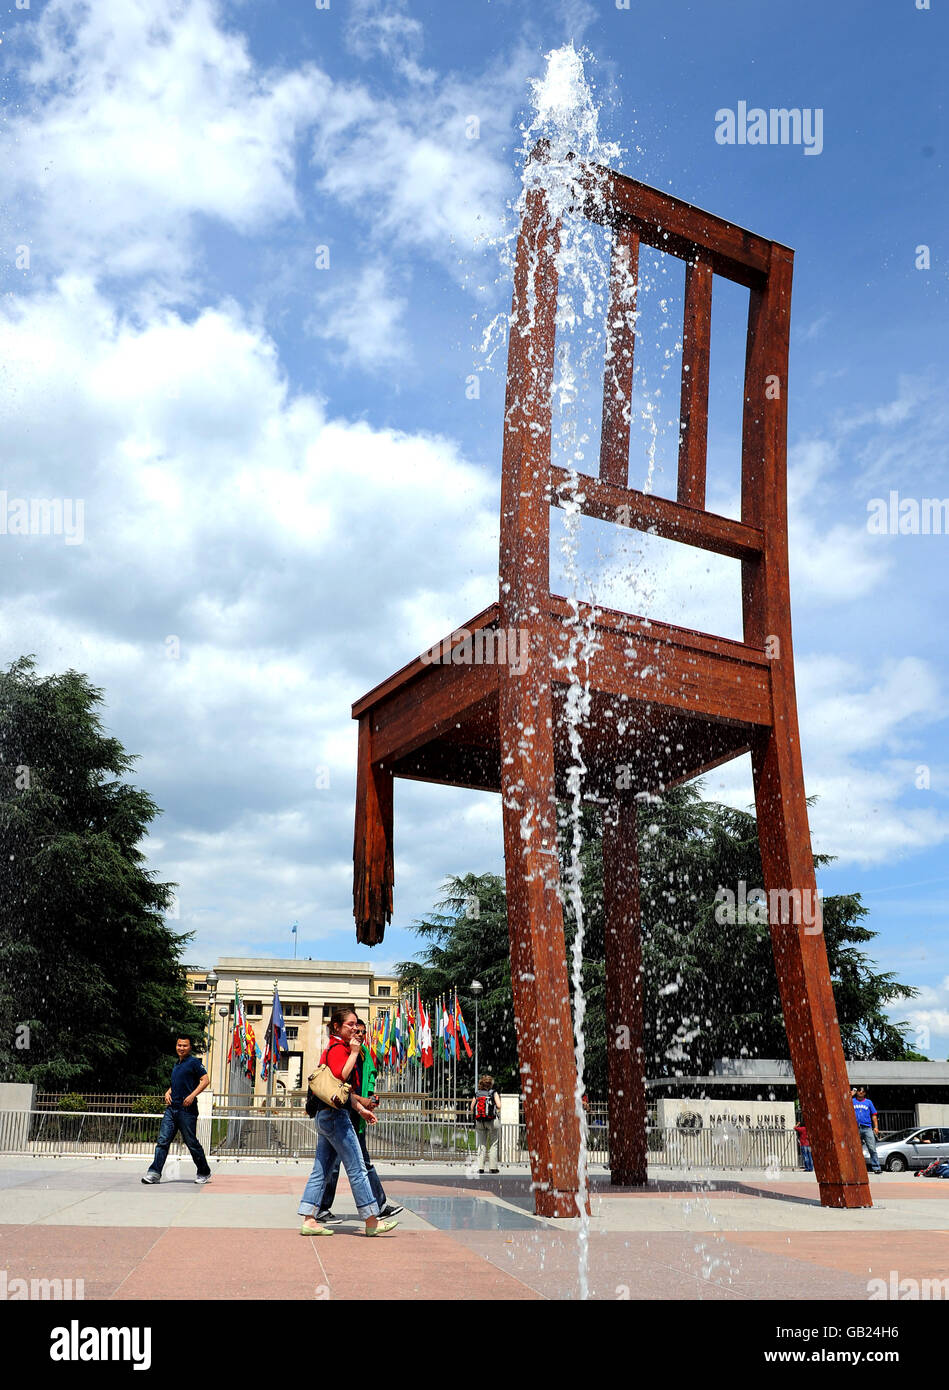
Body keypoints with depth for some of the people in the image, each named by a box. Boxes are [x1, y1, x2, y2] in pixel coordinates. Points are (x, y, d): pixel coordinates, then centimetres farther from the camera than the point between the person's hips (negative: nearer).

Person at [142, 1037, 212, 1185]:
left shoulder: (194, 1062, -5)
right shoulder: (176, 1064, 18)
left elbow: (206, 1080, -12)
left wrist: (192, 1095, -21)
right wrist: (168, 1093, 11)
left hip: (186, 1109, -7)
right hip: (171, 1108, 7)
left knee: (191, 1142, 1)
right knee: (163, 1140, -3)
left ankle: (204, 1173, 14)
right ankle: (154, 1173, -3)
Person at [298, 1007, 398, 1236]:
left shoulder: (336, 1047, 19)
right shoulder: (338, 1048, -12)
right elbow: (340, 1076, -29)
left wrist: (361, 1109, 23)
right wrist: (354, 1052, -21)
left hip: (324, 1115, 10)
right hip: (336, 1115, -10)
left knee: (321, 1170, 10)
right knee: (357, 1168, -4)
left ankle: (309, 1220, 11)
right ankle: (372, 1221, 2)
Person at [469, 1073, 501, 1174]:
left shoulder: (477, 1094, 7)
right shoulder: (493, 1093, -2)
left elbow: (471, 1108, 8)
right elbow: (499, 1106, -11)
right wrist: (498, 1111, 10)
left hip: (479, 1121, 3)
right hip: (492, 1120, -3)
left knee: (481, 1144, 9)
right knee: (493, 1145, 6)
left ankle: (480, 1167, 3)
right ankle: (493, 1167, 5)